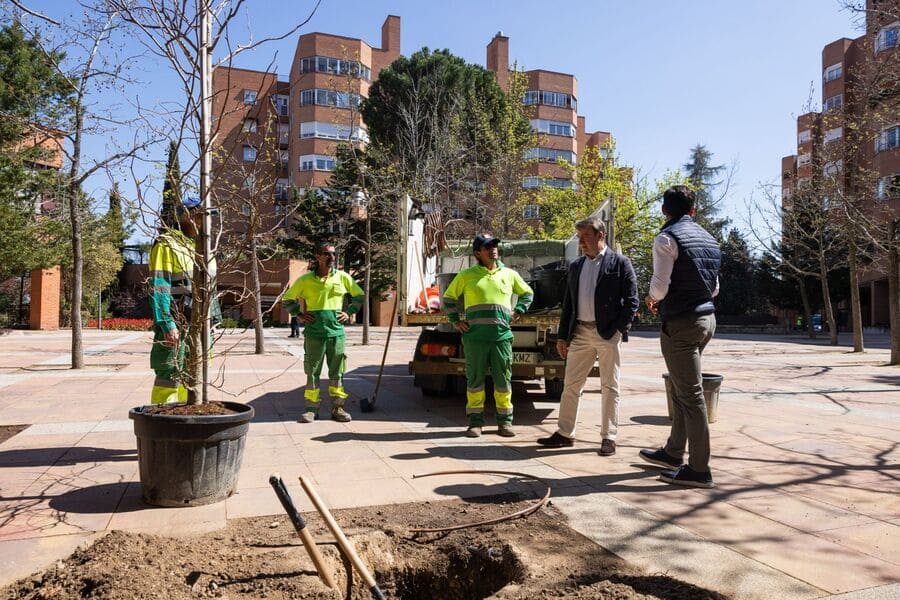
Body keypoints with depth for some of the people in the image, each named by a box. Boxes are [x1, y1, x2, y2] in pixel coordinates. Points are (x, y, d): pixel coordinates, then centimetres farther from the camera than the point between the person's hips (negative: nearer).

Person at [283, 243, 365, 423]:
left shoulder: (343, 277, 4)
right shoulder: (305, 280, 1)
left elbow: (360, 296, 15)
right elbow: (287, 300, 11)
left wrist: (349, 312, 4)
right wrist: (300, 315, -1)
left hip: (336, 331, 1)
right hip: (314, 333, -1)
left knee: (337, 371, 7)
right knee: (312, 371, 4)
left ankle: (338, 407, 16)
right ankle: (311, 408, 12)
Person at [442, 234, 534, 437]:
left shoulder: (509, 274, 13)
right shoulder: (466, 275, 7)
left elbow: (527, 293, 26)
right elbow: (449, 297, 17)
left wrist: (518, 311, 11)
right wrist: (455, 320, 7)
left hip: (502, 336, 2)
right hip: (475, 337, -1)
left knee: (503, 380, 5)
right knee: (475, 380, 4)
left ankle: (505, 420, 17)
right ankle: (475, 421, 15)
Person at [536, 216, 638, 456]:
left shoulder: (620, 263, -1)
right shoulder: (576, 266, 13)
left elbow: (632, 301, -4)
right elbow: (568, 303, 15)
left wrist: (619, 329, -11)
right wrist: (562, 336, 11)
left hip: (608, 334, -5)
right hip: (580, 333, 5)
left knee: (609, 387, 4)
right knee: (571, 385, 7)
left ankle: (608, 437, 13)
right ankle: (565, 433, 17)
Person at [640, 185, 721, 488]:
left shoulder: (667, 238, -11)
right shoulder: (708, 238, 14)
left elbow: (660, 285, -18)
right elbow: (714, 288, 18)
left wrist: (653, 299, 4)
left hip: (680, 322, -8)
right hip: (706, 317, 9)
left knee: (690, 394, -5)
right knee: (681, 389, 18)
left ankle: (699, 469, 1)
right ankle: (673, 453, 29)